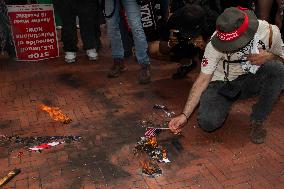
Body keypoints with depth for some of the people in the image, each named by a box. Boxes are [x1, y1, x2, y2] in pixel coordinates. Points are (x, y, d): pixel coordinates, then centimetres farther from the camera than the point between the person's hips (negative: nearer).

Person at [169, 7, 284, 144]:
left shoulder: (270, 31, -20)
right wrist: (185, 115, -26)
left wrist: (269, 56, -26)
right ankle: (225, 103, 12)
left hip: (251, 80, 2)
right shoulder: (216, 43, -25)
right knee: (207, 123, -26)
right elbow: (203, 80, -20)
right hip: (222, 84, -2)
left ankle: (257, 121, -10)